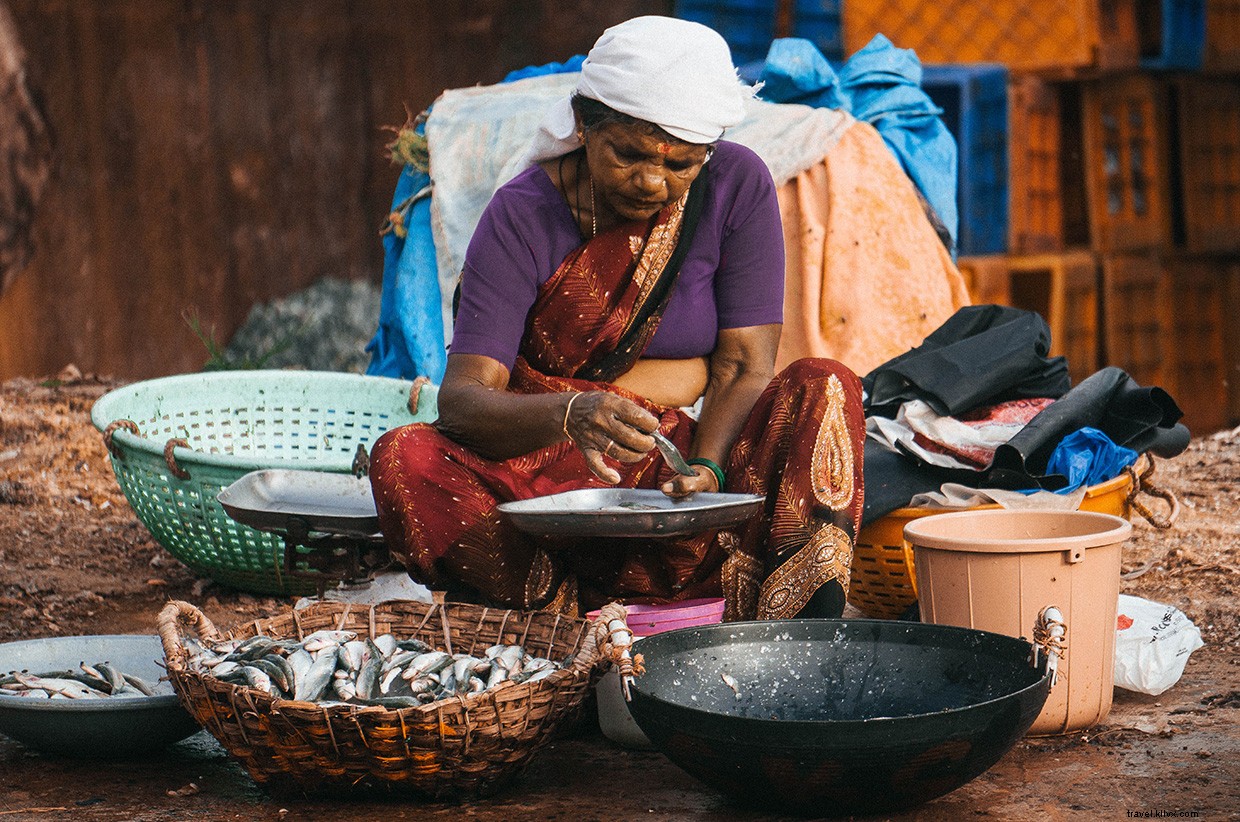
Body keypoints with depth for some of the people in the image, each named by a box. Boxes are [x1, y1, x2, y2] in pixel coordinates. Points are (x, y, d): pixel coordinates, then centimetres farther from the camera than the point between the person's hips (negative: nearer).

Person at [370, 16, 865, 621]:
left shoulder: (737, 186, -5)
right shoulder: (524, 215, -9)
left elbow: (744, 367, -6)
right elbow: (460, 399, -18)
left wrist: (707, 469, -26)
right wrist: (570, 413, -39)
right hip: (547, 470, -1)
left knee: (823, 388, -27)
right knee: (402, 459, -29)